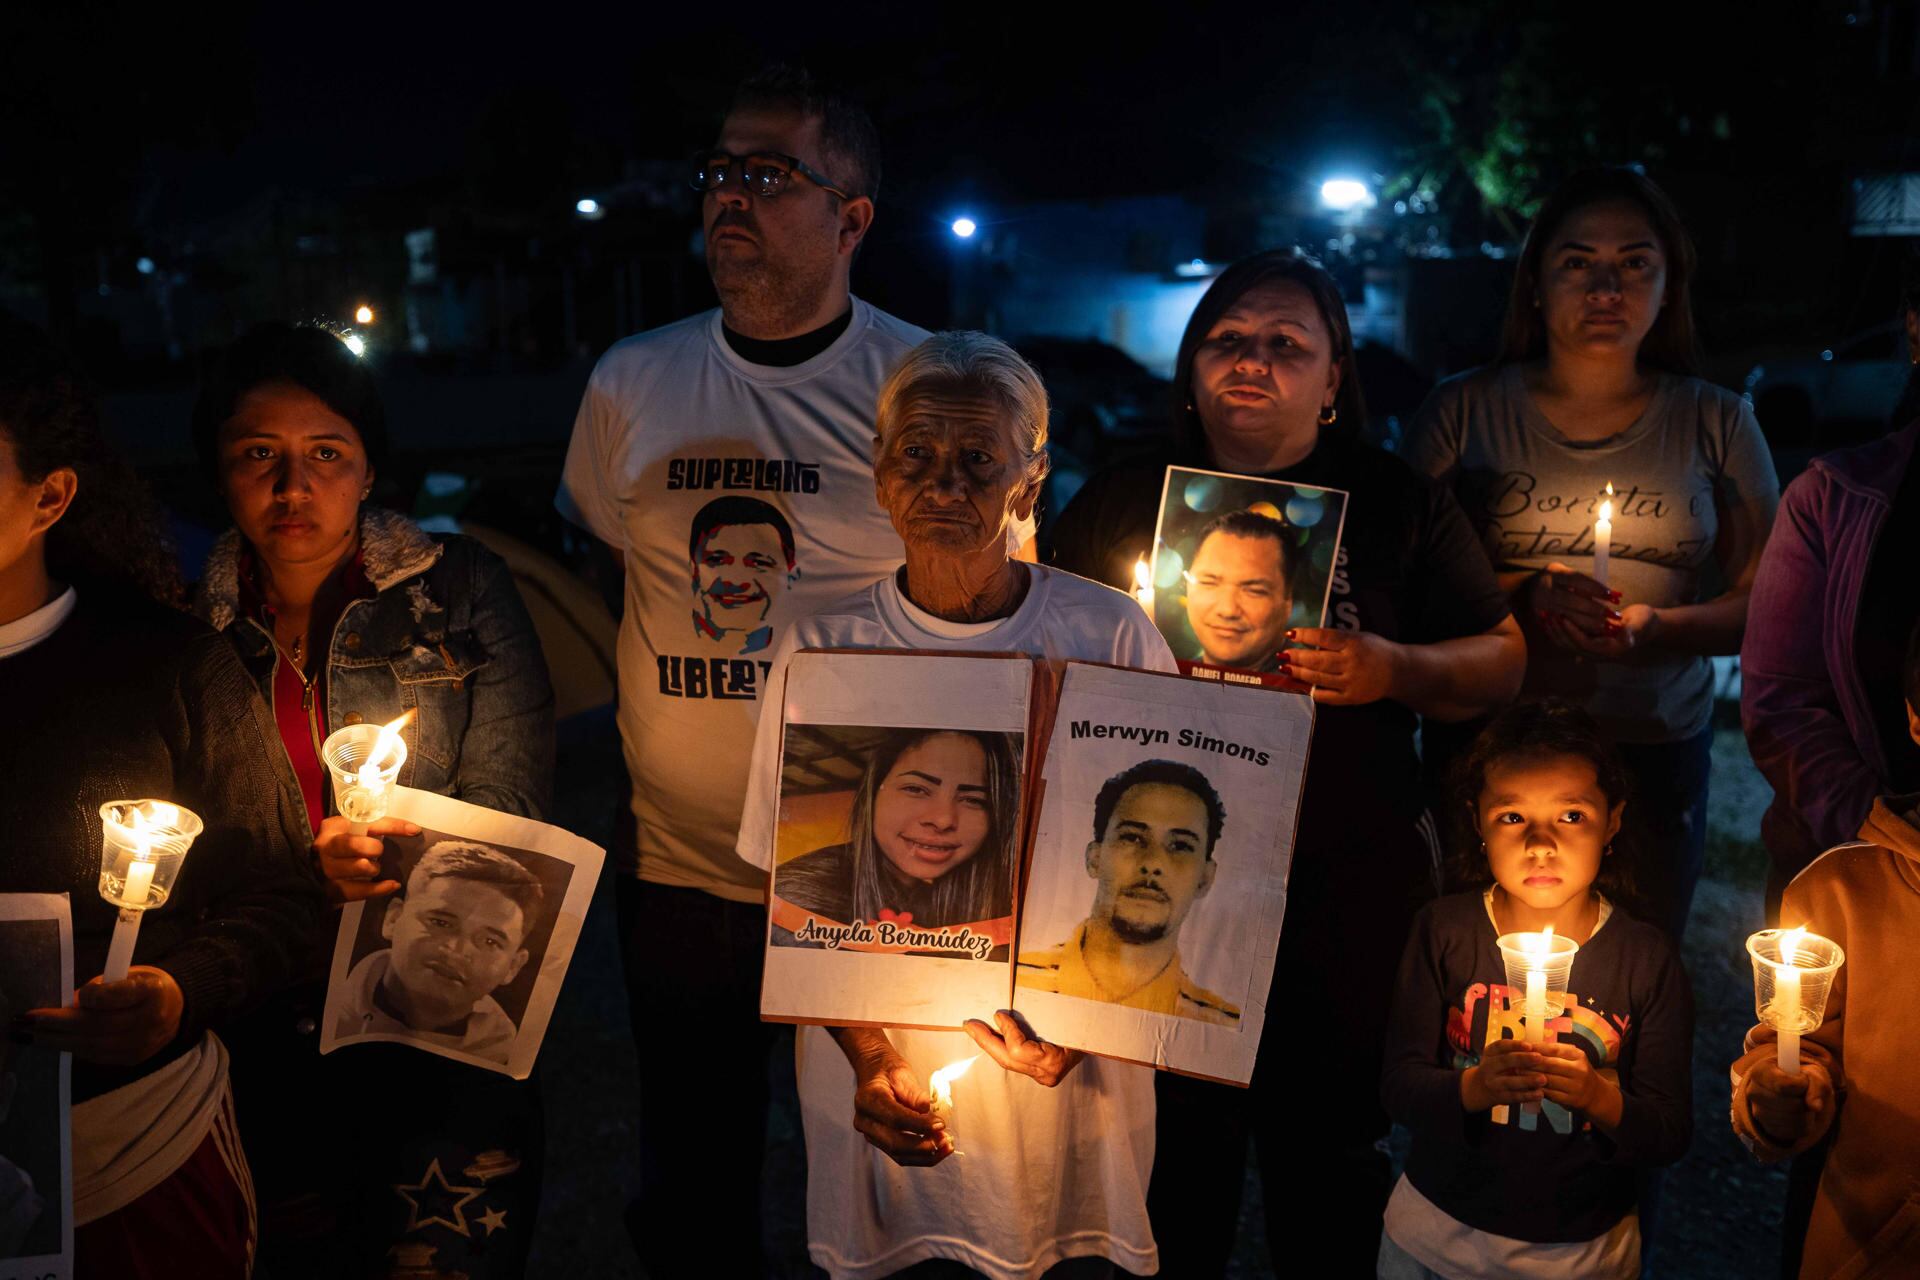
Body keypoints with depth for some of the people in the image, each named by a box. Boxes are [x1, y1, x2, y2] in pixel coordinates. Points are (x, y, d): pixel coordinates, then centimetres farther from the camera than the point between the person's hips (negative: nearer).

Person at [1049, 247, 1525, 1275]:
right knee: (1174, 1162, 13)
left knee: (1330, 1167, 13)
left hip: (1343, 911, 0)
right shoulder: (1118, 503, 7)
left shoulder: (1400, 505, 4)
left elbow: (1503, 660, 4)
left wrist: (1395, 670, -14)